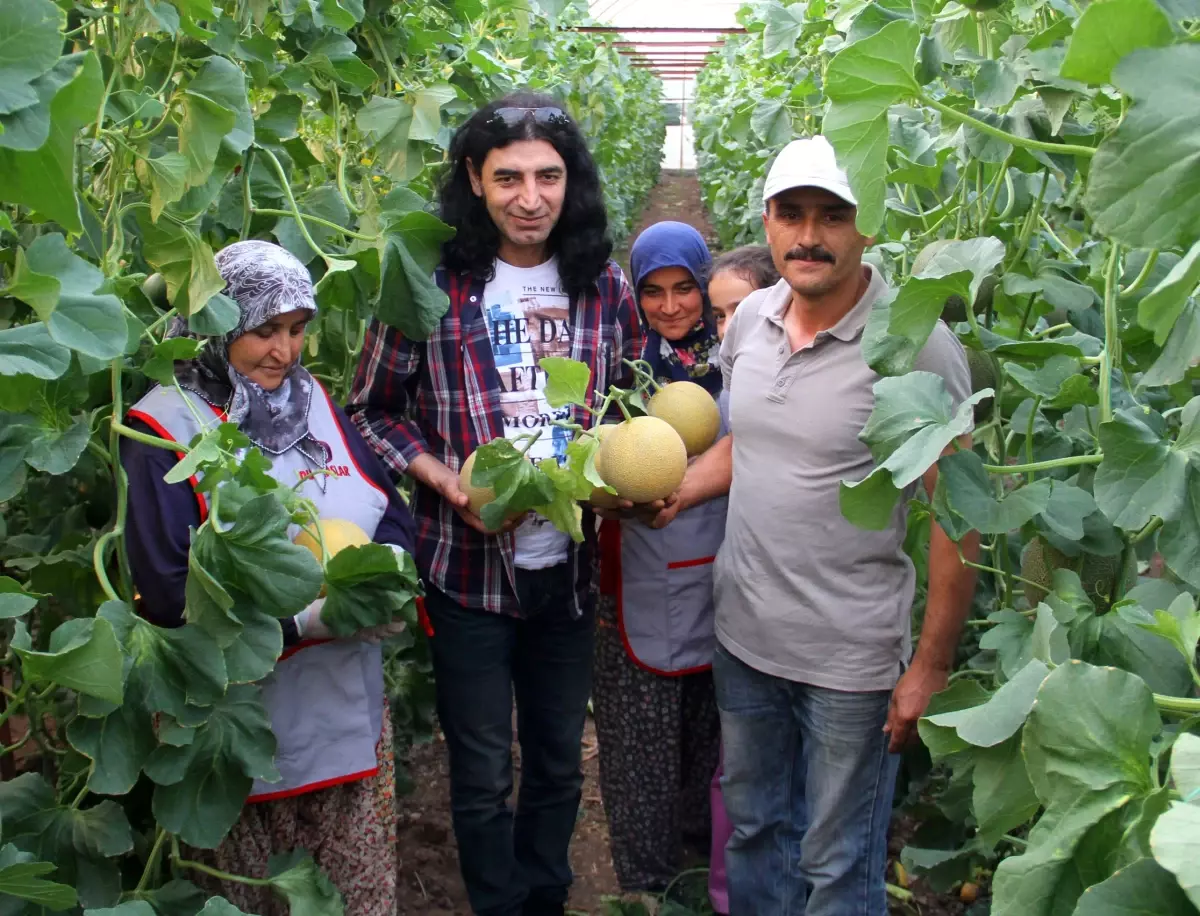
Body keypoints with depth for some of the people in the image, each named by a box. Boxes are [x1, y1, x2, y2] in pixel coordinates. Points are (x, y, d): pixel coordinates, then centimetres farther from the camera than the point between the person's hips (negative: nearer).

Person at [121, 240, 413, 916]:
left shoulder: (312, 400, 8)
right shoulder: (164, 428, -10)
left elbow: (393, 511, 9)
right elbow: (167, 588, -14)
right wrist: (303, 619, -23)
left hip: (351, 700, 5)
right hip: (247, 714, -5)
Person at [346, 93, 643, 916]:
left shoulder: (603, 284, 1)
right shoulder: (431, 283, -10)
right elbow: (374, 411, -3)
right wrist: (445, 480, -18)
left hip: (569, 567, 4)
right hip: (470, 568, -3)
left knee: (560, 764, 19)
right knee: (484, 778, 10)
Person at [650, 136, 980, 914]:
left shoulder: (916, 346, -17)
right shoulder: (752, 318, 1)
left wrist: (932, 665, -13)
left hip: (851, 660, -5)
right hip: (743, 635, 6)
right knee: (753, 829, 24)